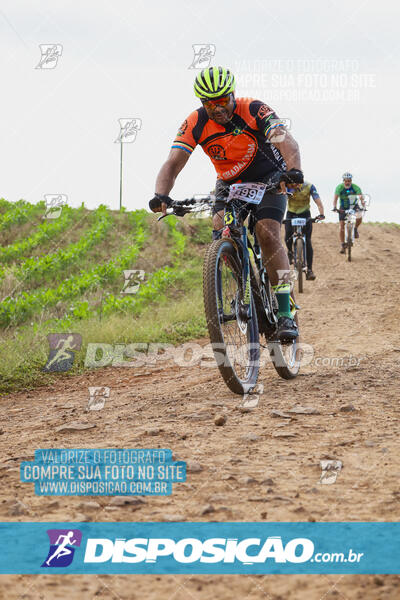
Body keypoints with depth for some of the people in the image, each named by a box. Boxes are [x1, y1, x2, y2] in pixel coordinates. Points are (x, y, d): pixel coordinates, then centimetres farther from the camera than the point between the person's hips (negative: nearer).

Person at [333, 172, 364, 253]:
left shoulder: (355, 187, -21)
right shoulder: (339, 187, -21)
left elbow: (361, 197, -31)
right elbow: (335, 198, -31)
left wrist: (363, 206, -49)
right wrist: (335, 207, -48)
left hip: (354, 206, 0)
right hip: (343, 208, 0)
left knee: (359, 217, -31)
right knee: (342, 227, -7)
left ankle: (355, 229, 0)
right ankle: (342, 245, 5)